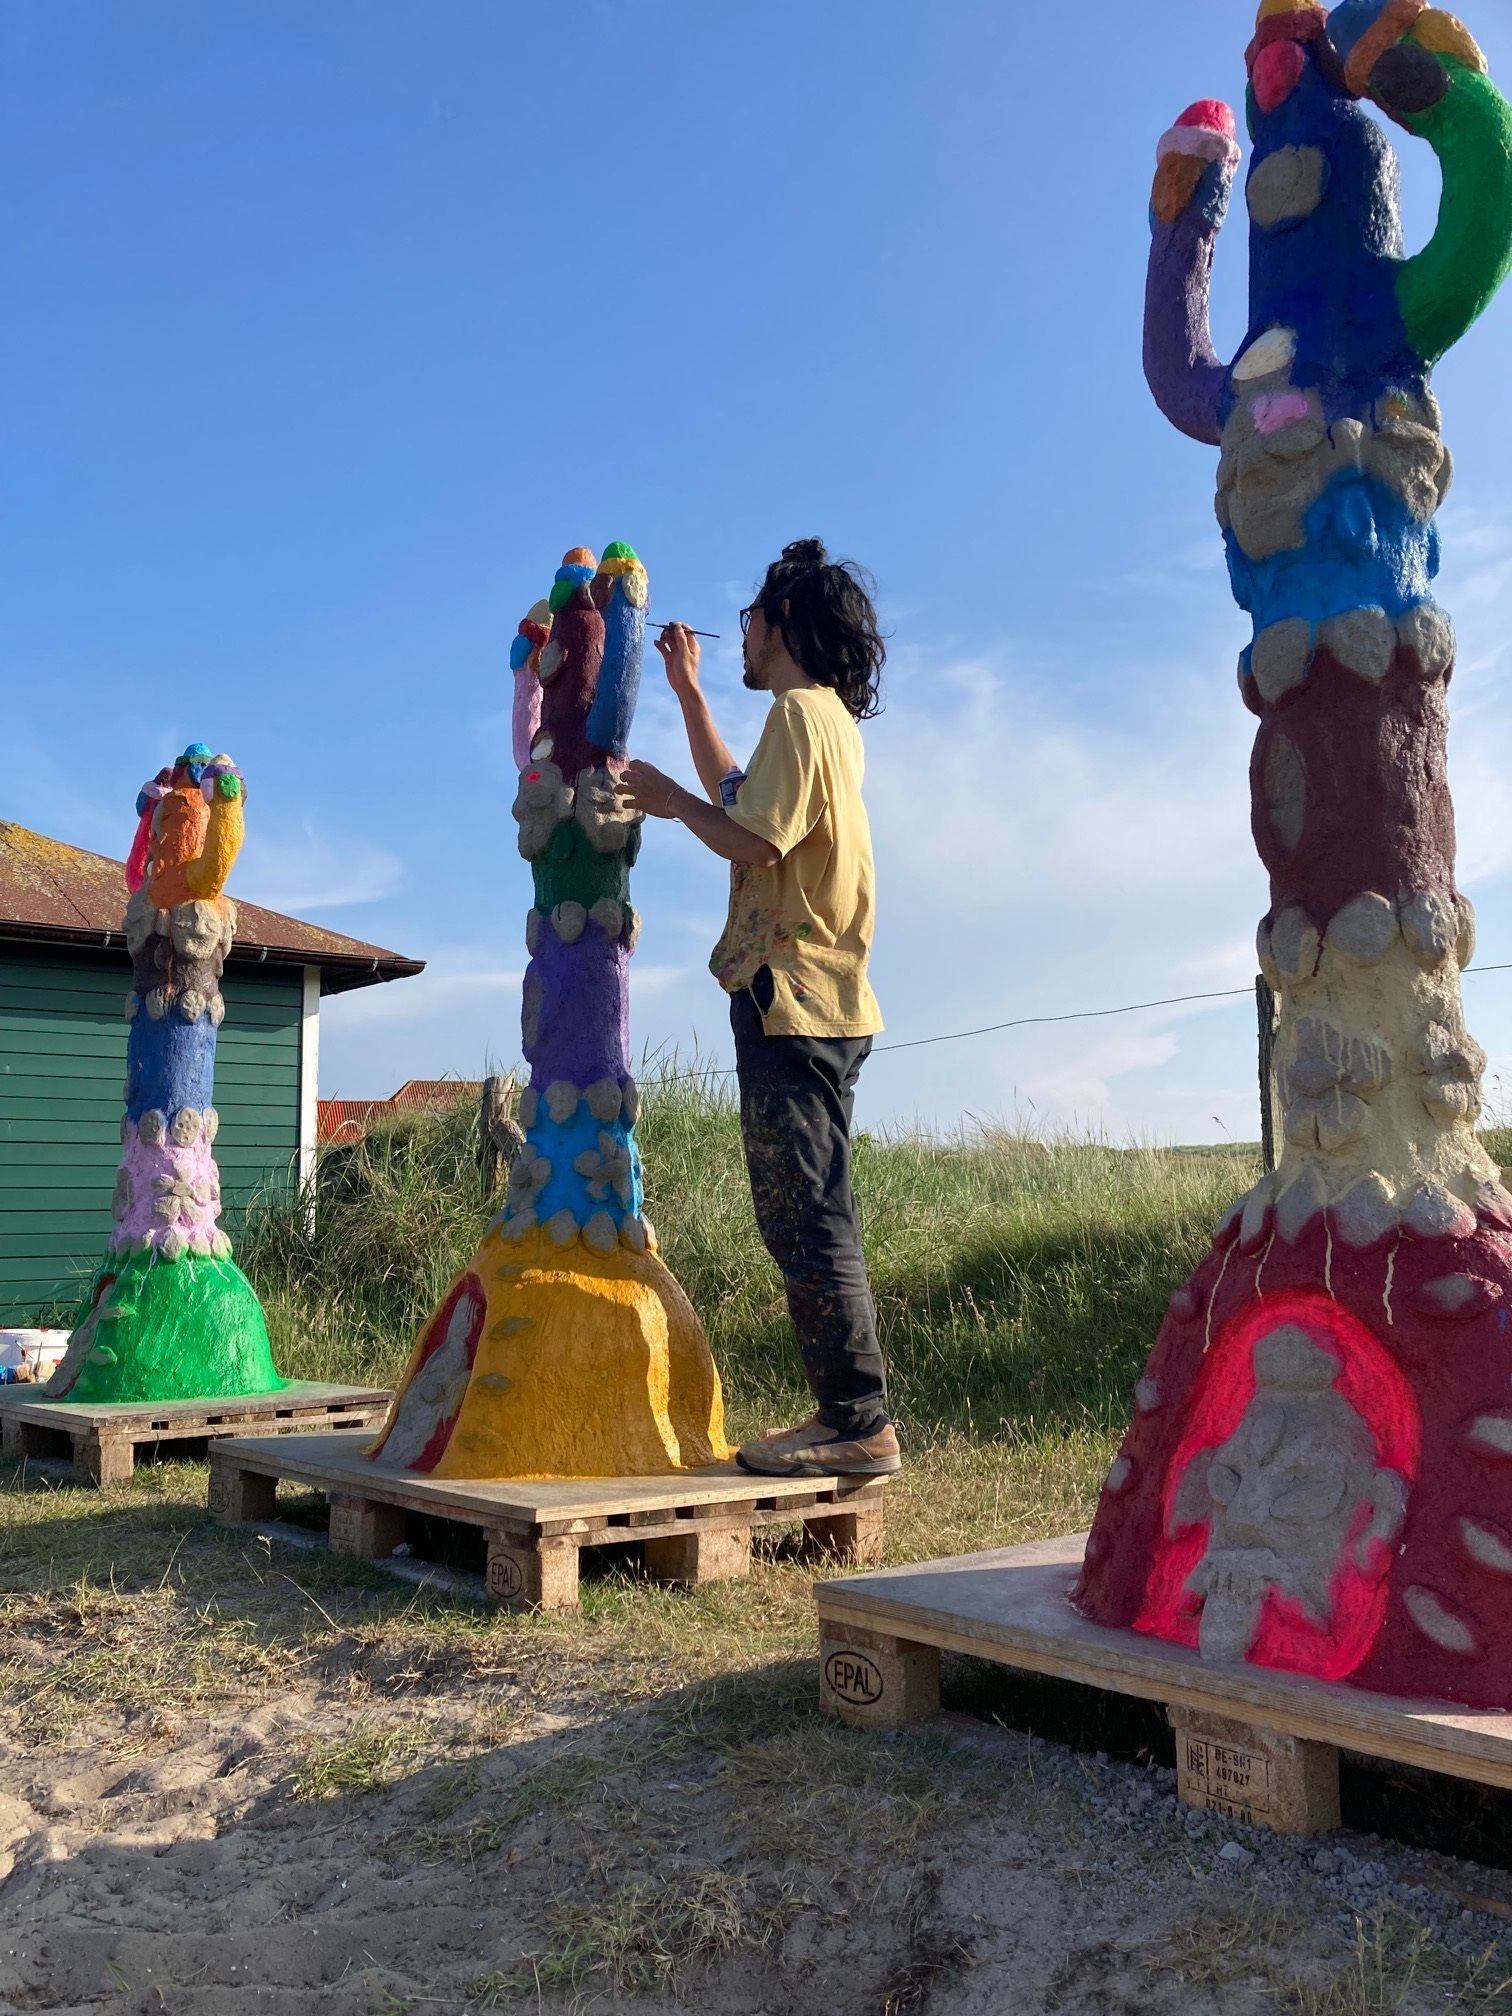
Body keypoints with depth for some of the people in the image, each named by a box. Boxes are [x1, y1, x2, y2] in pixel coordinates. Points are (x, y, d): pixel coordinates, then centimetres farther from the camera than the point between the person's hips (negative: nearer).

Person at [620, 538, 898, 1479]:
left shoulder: (800, 712, -9)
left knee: (805, 1220, -9)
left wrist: (670, 799, -2)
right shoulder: (831, 718, 22)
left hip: (791, 996, -10)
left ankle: (859, 1424, -6)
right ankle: (852, 1420, 15)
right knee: (815, 1220, 11)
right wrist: (687, 689, 37)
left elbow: (756, 843, -17)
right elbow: (740, 797, 33)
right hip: (821, 998, 10)